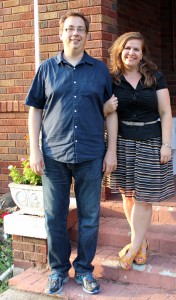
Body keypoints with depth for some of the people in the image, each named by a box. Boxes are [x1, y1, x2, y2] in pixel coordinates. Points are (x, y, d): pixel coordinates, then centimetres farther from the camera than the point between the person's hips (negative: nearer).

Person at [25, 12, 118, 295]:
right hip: (54, 155, 0)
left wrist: (111, 150, 0)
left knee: (89, 218, 8)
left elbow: (110, 111, 7)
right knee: (54, 217, 8)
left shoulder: (100, 69, 7)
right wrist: (34, 150, -2)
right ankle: (58, 269, 25)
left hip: (91, 155, 0)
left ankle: (84, 269, 24)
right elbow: (35, 110, 6)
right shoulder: (47, 69, 6)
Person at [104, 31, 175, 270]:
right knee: (128, 193, 7)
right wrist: (106, 108, -12)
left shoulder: (156, 78, 2)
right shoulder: (112, 79, 4)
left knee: (143, 196, -1)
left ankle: (134, 247, 10)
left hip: (151, 143, -2)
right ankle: (142, 242, 23)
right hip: (122, 142, 2)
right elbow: (104, 110, 13)